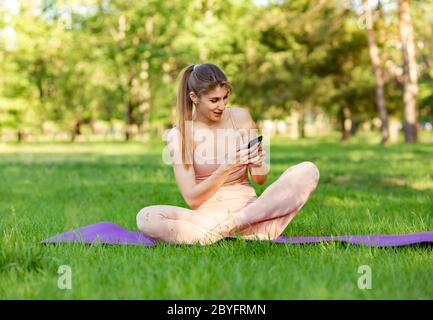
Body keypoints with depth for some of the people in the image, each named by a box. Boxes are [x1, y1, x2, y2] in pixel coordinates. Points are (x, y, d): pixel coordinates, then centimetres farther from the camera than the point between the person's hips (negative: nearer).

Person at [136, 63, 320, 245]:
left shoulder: (240, 117, 4)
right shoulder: (179, 135, -3)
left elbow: (260, 179, 11)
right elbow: (191, 199, -7)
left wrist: (257, 161, -12)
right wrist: (227, 167, -18)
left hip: (248, 209, 2)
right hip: (207, 215, -2)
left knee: (308, 171, -19)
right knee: (145, 217, -30)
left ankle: (230, 225, -23)